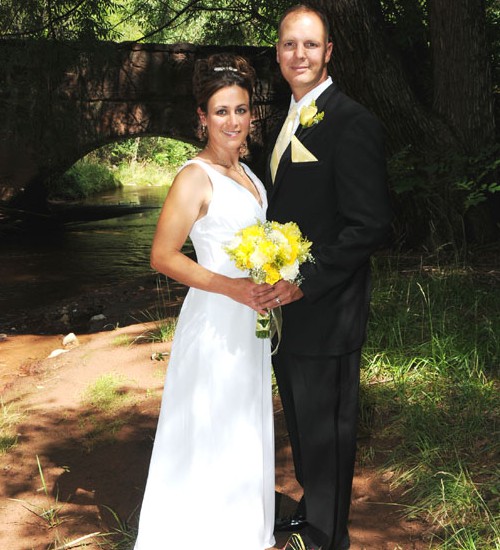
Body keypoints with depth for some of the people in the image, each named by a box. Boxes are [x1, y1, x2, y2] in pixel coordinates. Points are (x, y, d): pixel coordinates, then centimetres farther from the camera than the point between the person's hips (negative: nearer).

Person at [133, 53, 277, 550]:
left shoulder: (245, 172, 10)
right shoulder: (196, 177, -16)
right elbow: (162, 256, -19)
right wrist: (230, 286, -24)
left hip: (249, 318, 9)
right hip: (215, 321, -9)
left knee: (248, 430, 19)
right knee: (215, 433, 3)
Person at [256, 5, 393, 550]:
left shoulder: (352, 122, -16)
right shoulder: (289, 122, 13)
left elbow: (369, 224, -21)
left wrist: (305, 283, -23)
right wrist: (272, 281, 7)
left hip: (324, 312, -8)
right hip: (285, 304, 8)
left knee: (326, 428, 8)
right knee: (302, 422, 22)